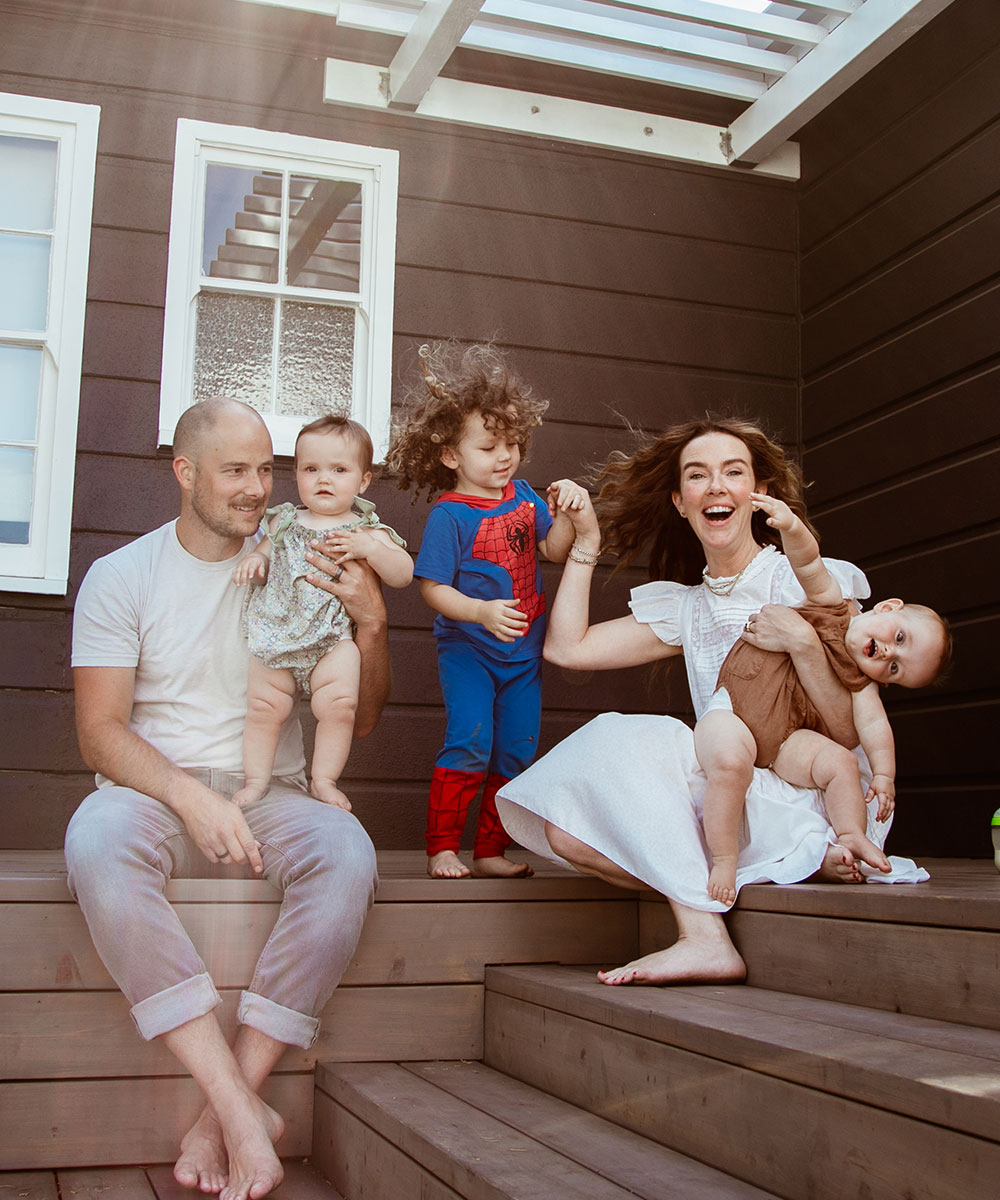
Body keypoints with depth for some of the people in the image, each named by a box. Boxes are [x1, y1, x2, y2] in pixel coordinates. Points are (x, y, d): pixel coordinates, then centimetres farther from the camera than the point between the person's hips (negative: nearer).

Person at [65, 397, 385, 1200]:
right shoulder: (122, 576, 4)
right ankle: (244, 1111, -34)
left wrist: (372, 622, -8)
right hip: (154, 791, -1)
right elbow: (100, 733, -6)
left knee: (346, 853, -32)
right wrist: (190, 795, -25)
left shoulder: (297, 569, 9)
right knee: (98, 839, -36)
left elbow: (362, 719, 11)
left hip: (267, 794, 2)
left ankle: (223, 1116, -25)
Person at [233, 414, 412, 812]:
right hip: (273, 633, 3)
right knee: (264, 706, -4)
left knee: (339, 704, -17)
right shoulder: (284, 521, 13)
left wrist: (368, 548, -18)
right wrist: (254, 557, 4)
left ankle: (324, 779, 1)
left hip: (332, 640, -2)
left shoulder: (367, 531, 5)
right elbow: (267, 546, 27)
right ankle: (255, 779, 13)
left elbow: (404, 574, -2)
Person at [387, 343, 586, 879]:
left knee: (516, 751, 7)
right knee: (470, 743, -17)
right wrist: (482, 612, -27)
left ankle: (491, 850, 18)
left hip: (523, 652, 6)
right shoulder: (449, 515, -13)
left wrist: (564, 514, -9)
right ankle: (442, 846, -2)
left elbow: (554, 551, 9)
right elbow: (432, 588, -14)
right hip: (468, 649, -6)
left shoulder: (520, 495, 5)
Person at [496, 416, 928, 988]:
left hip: (816, 805, -6)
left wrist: (802, 642, -23)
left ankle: (706, 937, -25)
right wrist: (586, 542, 13)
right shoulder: (685, 608, 15)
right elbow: (567, 647, 10)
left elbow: (855, 735, -9)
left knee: (631, 741, -23)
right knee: (567, 830, -15)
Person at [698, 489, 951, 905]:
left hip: (783, 739, 4)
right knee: (731, 762, -32)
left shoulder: (862, 684, 10)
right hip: (731, 709, -4)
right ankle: (723, 861, -22)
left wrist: (883, 774, -18)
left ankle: (850, 836, -1)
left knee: (840, 762, -18)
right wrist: (791, 526, -31)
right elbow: (808, 563, -10)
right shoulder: (832, 603, 2)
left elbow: (874, 724, -2)